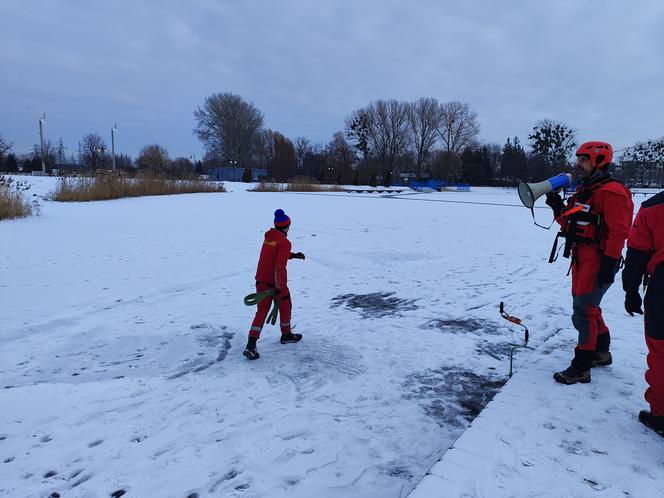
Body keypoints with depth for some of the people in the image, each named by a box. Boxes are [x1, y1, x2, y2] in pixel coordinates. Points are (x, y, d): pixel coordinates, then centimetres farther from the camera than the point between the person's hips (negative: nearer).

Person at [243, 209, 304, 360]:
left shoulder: (269, 236, 6)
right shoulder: (285, 243, -17)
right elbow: (279, 266, -23)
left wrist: (293, 255, 20)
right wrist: (278, 287, -20)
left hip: (261, 280, 7)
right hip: (276, 282, -6)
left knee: (262, 310, 9)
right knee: (285, 307, 18)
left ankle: (251, 345, -1)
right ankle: (286, 335, 37)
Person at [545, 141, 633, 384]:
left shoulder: (612, 192, -14)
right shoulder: (583, 190, 16)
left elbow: (619, 231, -20)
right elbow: (570, 224, 19)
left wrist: (609, 263, -24)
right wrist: (558, 208, 3)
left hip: (597, 261, -10)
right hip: (580, 259, 10)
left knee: (583, 312, -7)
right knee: (588, 308, 20)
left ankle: (581, 367, 2)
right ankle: (601, 353, 38)